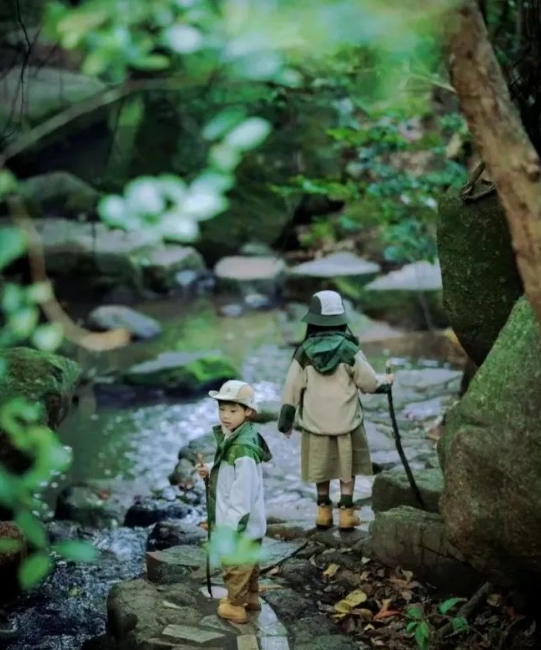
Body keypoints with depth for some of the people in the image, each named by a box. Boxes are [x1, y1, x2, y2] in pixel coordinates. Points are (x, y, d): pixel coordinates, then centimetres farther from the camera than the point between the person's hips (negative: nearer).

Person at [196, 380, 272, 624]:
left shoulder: (243, 450, -30)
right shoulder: (232, 438, 1)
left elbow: (242, 494, -28)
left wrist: (230, 528, -24)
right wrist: (210, 471, -1)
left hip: (240, 524, -9)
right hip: (249, 522, 9)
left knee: (235, 567, 10)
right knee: (248, 563, 26)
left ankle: (235, 606, 26)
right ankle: (251, 597, 43)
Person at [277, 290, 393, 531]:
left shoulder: (304, 352, -5)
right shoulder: (349, 351, -10)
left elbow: (293, 388, -1)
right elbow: (370, 383, -3)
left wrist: (286, 420, 9)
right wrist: (386, 382, 19)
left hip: (315, 422, 2)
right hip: (346, 420, -1)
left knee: (321, 468, 15)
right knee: (347, 469, 11)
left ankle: (323, 511, 19)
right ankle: (346, 512, 9)